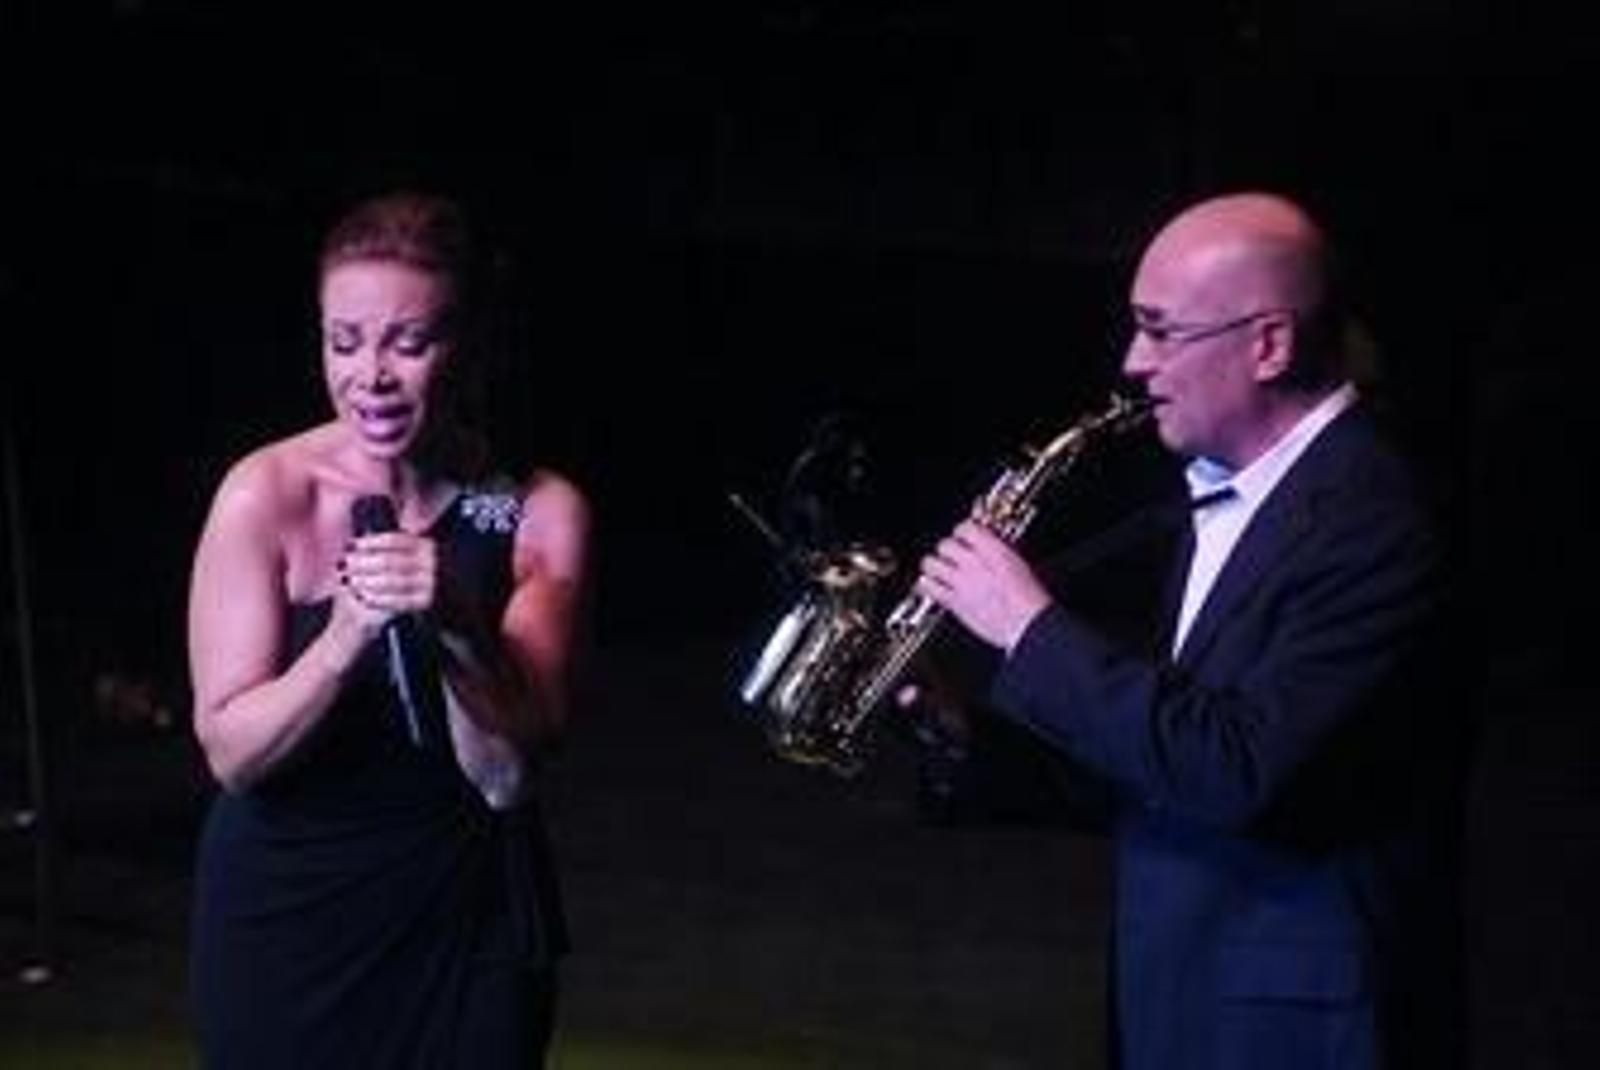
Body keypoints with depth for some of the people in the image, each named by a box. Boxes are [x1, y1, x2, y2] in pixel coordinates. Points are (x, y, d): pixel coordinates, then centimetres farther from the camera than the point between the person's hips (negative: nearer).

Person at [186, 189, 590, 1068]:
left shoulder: (539, 511, -10)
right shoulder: (265, 495, -13)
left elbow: (506, 778, -14)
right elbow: (231, 755, -14)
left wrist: (456, 626, -31)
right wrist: (345, 637, -31)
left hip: (470, 925, 1)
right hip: (283, 920, -1)